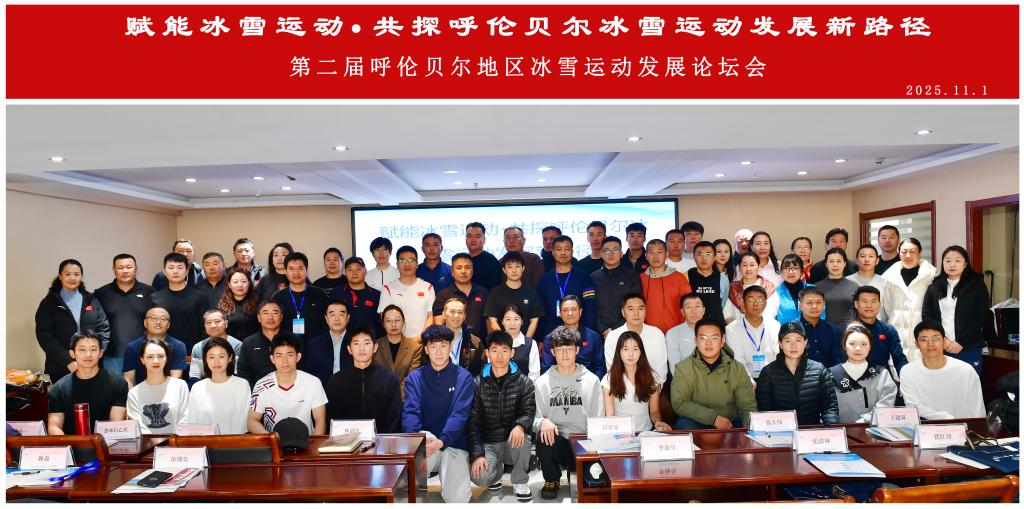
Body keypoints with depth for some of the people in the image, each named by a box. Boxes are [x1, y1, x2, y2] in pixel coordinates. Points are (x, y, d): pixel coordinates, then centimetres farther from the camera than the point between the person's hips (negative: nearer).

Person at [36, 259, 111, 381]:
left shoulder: (91, 300, 11)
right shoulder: (49, 303, 4)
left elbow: (104, 328, 7)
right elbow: (45, 335, -5)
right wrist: (68, 361, -15)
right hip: (61, 368, -2)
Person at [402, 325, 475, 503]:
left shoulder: (463, 377, 0)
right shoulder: (414, 378, 5)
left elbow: (460, 414, -12)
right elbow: (410, 413, -7)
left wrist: (441, 441, -30)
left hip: (454, 444, 1)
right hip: (424, 442, 0)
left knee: (457, 498, -17)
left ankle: (445, 472, 10)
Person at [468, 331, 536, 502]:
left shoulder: (524, 382, -2)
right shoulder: (478, 384, -3)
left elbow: (529, 412, -11)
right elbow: (473, 421, -5)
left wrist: (520, 425, -36)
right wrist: (477, 454, -18)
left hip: (513, 441, 0)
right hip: (488, 443, 0)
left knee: (522, 438, -35)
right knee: (480, 478, -27)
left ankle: (520, 482, -6)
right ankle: (497, 468, 12)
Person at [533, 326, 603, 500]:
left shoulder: (592, 380, 6)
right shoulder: (542, 382, 6)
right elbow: (534, 419, 3)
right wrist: (543, 422, -21)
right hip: (555, 441, 0)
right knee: (544, 436, -34)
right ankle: (552, 480, -2)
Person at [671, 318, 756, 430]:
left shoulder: (738, 369, 4)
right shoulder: (683, 368, -2)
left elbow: (748, 407, 2)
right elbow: (678, 403, -12)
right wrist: (713, 417, -22)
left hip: (730, 425, 1)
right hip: (697, 423, -1)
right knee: (684, 425, -32)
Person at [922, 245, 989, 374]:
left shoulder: (977, 285, 2)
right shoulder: (934, 287, 9)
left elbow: (980, 317, -4)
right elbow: (926, 315, 6)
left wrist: (961, 342, -9)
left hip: (969, 348, -2)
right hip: (940, 348, 2)